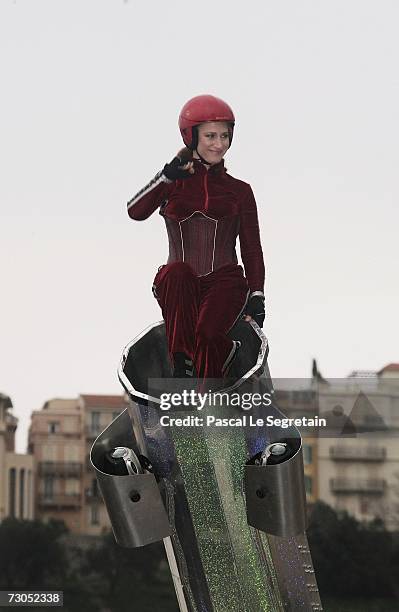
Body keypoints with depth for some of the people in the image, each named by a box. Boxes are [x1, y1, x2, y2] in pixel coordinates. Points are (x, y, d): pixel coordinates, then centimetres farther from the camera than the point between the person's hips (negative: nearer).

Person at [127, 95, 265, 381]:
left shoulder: (239, 191, 14)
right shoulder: (173, 183, 12)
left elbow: (252, 249, 13)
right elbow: (136, 212, -8)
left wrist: (257, 296, 0)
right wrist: (167, 176, -20)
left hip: (225, 284, 0)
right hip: (178, 286, 0)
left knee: (207, 331, -33)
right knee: (177, 272, -37)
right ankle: (183, 363, -37)